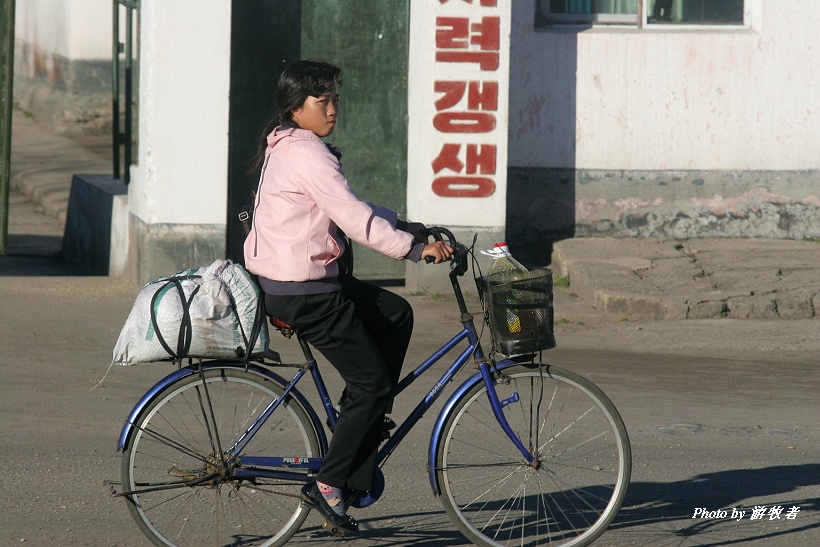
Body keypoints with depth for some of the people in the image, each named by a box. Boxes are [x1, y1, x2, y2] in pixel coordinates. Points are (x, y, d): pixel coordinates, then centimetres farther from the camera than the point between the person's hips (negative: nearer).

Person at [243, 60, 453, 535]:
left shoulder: (288, 148, 15)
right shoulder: (308, 155, -18)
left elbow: (351, 209, 23)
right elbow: (354, 219, -24)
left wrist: (406, 228, 17)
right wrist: (415, 248, -22)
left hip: (307, 280, 10)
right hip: (303, 293, -10)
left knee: (395, 313, 20)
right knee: (372, 383, -3)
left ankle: (363, 425, 18)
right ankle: (330, 485, -1)